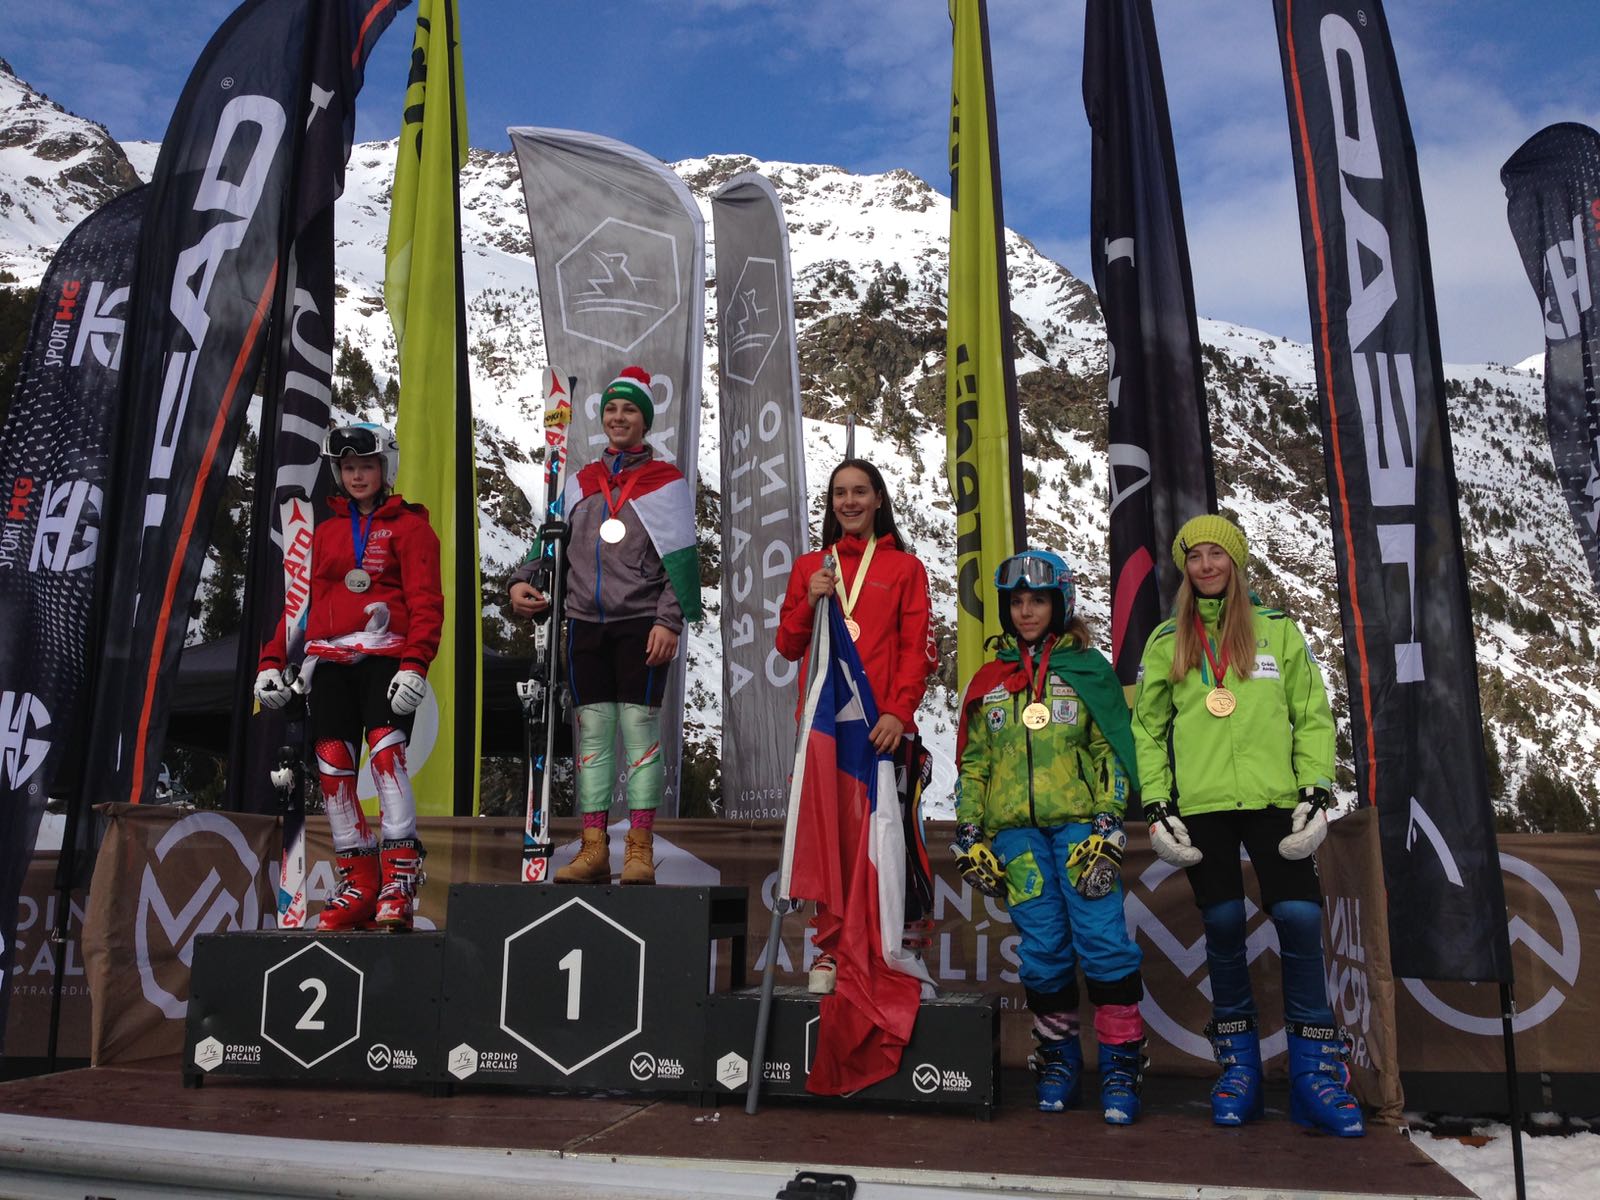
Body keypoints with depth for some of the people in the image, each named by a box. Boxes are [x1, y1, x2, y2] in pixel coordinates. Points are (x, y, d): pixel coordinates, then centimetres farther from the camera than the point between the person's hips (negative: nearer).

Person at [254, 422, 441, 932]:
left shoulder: (409, 526, 5)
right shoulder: (325, 532, 20)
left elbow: (426, 602, -6)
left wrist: (415, 664, -18)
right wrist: (272, 661, 8)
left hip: (385, 656, -5)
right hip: (329, 660, 5)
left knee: (386, 754, -21)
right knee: (334, 769, -1)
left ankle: (400, 881, -18)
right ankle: (358, 886, 7)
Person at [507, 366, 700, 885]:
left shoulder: (666, 480, 3)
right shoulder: (580, 480, 15)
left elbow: (680, 558, -3)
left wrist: (669, 621, -11)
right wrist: (522, 580, 5)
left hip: (641, 622, -4)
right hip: (586, 622, 4)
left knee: (640, 726, -6)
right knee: (592, 730, 3)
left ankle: (640, 850, -1)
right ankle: (593, 849, 7)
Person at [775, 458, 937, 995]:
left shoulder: (905, 566, 10)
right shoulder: (809, 566, 17)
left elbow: (917, 649, 2)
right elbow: (788, 647, 16)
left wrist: (898, 711, -12)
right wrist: (810, 603, -3)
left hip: (884, 724, -2)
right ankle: (829, 951, 8)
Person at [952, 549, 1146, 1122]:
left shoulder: (1087, 668, 7)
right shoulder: (988, 680, 15)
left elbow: (1112, 751, 4)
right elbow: (972, 763, 17)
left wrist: (1107, 827, -7)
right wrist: (970, 837, 9)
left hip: (1078, 824, -2)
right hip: (1015, 829, 2)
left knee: (1103, 940, -10)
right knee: (1042, 949, 1)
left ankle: (1121, 1064, 1)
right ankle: (1058, 1058, 16)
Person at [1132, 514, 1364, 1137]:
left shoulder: (1278, 629, 9)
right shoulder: (1167, 641, 10)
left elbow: (1313, 717, 8)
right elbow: (1147, 728, 11)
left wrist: (1316, 793, -3)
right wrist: (1156, 807, 2)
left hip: (1274, 802, 0)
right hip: (1201, 807, 1)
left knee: (1300, 920, -10)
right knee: (1223, 929, 2)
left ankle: (1314, 1070, 4)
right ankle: (1239, 1067, 16)